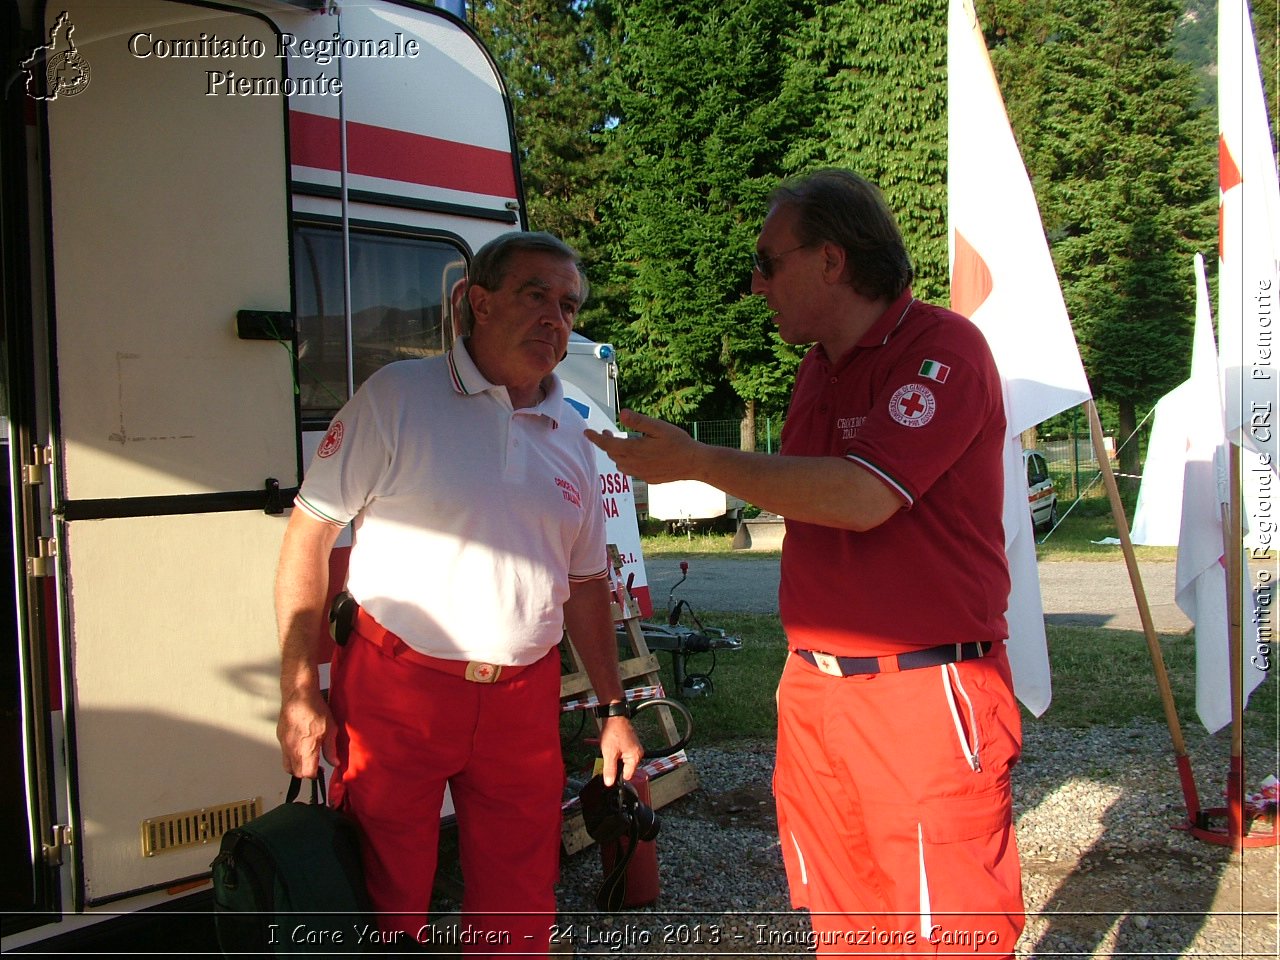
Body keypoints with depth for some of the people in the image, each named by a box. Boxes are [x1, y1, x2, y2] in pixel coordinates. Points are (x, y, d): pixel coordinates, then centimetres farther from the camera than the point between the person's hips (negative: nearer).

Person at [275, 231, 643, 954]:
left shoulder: (572, 439, 10)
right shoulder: (399, 397, -5)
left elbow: (587, 583, 17)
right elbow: (308, 537, -6)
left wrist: (613, 710, 13)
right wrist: (299, 695, -10)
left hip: (525, 701, 4)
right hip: (395, 687, -4)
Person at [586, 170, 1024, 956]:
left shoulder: (941, 347, -12)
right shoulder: (818, 367, 16)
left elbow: (861, 496, -24)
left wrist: (698, 463, -18)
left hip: (925, 695, -8)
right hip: (815, 687, 8)